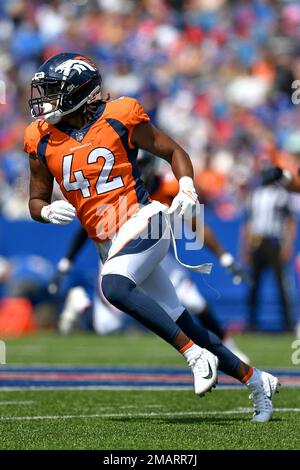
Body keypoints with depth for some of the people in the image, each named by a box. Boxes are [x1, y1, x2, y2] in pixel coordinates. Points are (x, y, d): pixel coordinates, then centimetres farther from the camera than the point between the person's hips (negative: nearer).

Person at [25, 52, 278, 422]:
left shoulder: (119, 119, -6)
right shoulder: (43, 141, 5)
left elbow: (174, 152, 5)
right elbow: (36, 200, 14)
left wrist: (187, 188, -13)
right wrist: (48, 211, -9)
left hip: (142, 223, -5)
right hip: (109, 244, 5)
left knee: (114, 287, -33)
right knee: (180, 326, 6)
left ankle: (197, 356, -26)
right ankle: (256, 380, 21)